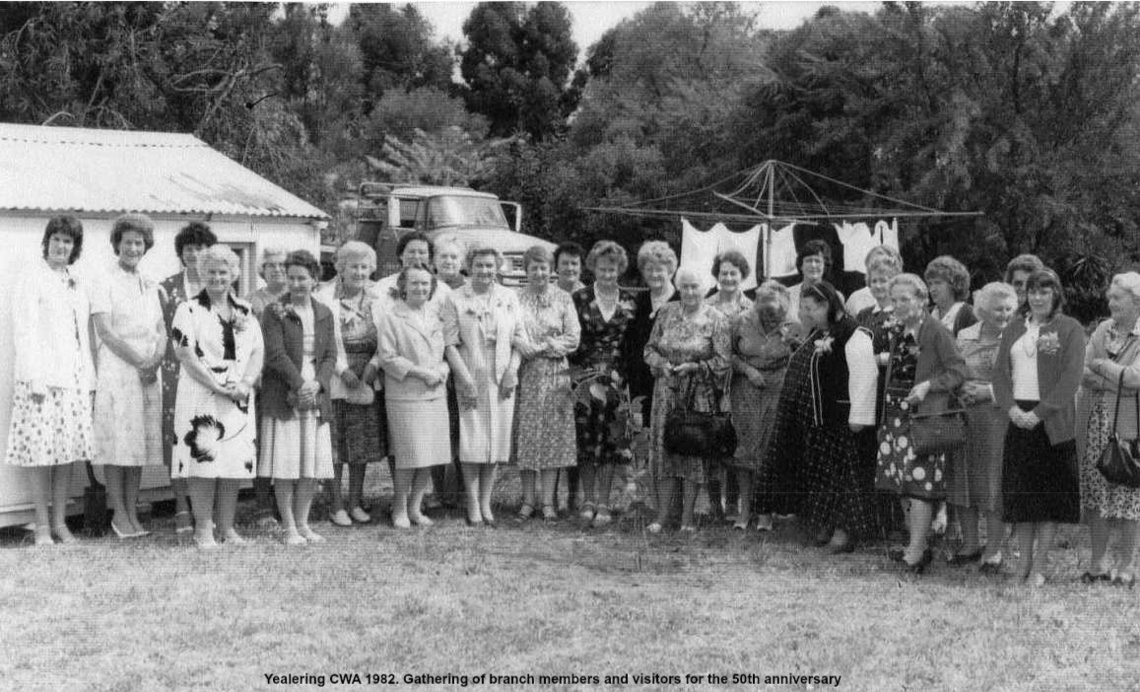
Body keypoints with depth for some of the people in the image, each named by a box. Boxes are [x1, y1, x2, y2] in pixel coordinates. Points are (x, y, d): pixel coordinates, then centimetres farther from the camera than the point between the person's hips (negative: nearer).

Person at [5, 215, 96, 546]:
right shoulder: (31, 277, -2)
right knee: (42, 451, -5)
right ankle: (42, 526, 1)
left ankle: (60, 523, 11)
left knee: (68, 450, 5)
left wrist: (89, 377, 12)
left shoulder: (75, 283, 18)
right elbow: (24, 330, -8)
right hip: (42, 376, -6)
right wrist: (35, 379, -16)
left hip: (74, 377, 6)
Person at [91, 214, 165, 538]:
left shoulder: (150, 286, 16)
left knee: (140, 442, 6)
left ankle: (132, 512, 13)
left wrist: (156, 360, -5)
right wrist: (138, 361, -14)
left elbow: (161, 329, 13)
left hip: (148, 374, 5)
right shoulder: (106, 284, -2)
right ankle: (119, 514, 2)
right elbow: (105, 331, -10)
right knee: (117, 442, -5)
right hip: (116, 371, -5)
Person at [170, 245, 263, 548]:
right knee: (203, 458, -8)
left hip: (239, 399, 4)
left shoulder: (245, 312, 14)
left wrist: (246, 383, -8)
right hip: (200, 397, -4)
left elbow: (258, 351, 10)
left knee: (236, 462, 3)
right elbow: (185, 354, -8)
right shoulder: (189, 310, 0)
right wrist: (218, 386, -15)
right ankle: (203, 528, 1)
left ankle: (227, 527, 13)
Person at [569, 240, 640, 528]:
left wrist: (629, 379, 1)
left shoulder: (630, 302, 8)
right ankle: (588, 499, 8)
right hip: (585, 375, -1)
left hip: (617, 377, 1)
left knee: (609, 438, -3)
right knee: (585, 437, -4)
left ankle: (603, 503, 3)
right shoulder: (579, 298, 3)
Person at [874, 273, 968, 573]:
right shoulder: (897, 330, 14)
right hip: (896, 416, 8)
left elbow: (958, 371, -13)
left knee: (919, 483, -8)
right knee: (903, 485, 9)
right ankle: (918, 546, 18)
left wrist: (927, 385, -22)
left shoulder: (936, 332, -9)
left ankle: (915, 553, -5)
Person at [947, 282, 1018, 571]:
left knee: (994, 481, -2)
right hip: (963, 419, 4)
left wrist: (990, 390, -13)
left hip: (998, 419, -3)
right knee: (963, 479, 6)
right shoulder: (964, 337, 9)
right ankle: (970, 544, 20)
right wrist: (961, 389, -5)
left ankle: (993, 549, 8)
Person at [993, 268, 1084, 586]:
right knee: (1019, 490, 5)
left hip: (1052, 420, -4)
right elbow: (1000, 372, 9)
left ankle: (1040, 565, 4)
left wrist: (1040, 412, -17)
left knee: (1050, 491, -1)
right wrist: (1011, 407, -9)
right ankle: (1024, 560, 13)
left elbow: (1071, 377, -9)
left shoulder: (1070, 328, 0)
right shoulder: (1014, 330, 14)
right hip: (1018, 418, 4)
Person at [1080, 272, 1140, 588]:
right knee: (1095, 492, 6)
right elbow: (1082, 372, 0)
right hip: (1096, 422, 4)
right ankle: (1098, 562, 16)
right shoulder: (1103, 330, 8)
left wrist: (1101, 365, -7)